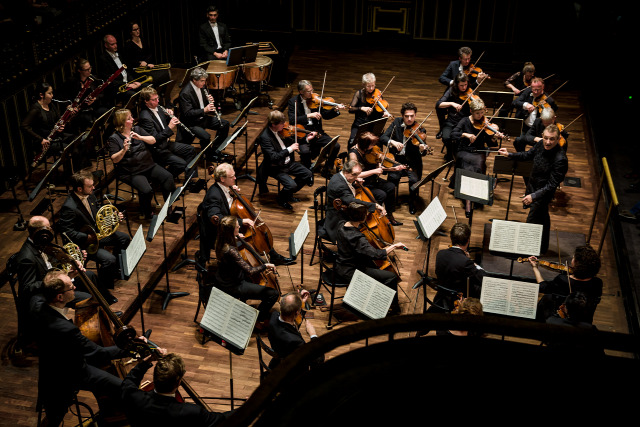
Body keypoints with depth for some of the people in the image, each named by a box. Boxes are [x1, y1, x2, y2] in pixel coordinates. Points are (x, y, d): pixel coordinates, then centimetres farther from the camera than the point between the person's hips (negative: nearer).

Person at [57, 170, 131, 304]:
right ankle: (102, 290, -3)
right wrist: (87, 237, -32)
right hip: (83, 242, -9)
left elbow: (99, 210, 13)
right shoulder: (69, 207, -31)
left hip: (97, 232, 9)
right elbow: (66, 232, -28)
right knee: (109, 259, -25)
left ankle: (115, 270, 32)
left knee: (124, 238, 14)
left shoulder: (89, 195, -4)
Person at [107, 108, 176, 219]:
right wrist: (124, 150, -32)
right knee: (147, 190, -29)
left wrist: (140, 137, -14)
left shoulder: (137, 129, 11)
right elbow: (115, 159, -14)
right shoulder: (113, 139, -5)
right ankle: (146, 214, -1)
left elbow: (153, 140, 3)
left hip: (148, 165, 5)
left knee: (168, 177, -19)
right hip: (131, 172, -5)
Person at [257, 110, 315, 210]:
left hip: (288, 162, 8)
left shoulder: (281, 130, -1)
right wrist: (289, 149, -31)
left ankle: (289, 194, 22)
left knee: (308, 174, 3)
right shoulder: (264, 137, -24)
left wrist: (307, 139, 1)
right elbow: (273, 158, -31)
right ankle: (282, 199, 9)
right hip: (275, 168, -8)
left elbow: (293, 141, 15)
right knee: (291, 185, -25)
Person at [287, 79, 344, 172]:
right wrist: (309, 115, -25)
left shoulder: (315, 100, 5)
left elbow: (325, 115, 10)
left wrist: (335, 110, -10)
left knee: (336, 146, -14)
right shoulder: (293, 101, -4)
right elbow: (292, 120, -17)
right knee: (305, 151, -33)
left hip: (316, 132, 4)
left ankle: (327, 171, 5)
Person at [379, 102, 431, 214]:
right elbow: (382, 137, -5)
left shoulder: (419, 130, -5)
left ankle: (412, 202, 3)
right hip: (396, 158, 1)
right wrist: (393, 142, -25)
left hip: (411, 162, -1)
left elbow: (421, 154, -11)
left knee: (414, 180, -26)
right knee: (392, 177, -27)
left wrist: (423, 149, -35)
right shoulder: (397, 123, 2)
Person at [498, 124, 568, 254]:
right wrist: (509, 154, 1)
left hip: (543, 193, -8)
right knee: (542, 217, 27)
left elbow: (552, 185, -31)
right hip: (532, 186, 8)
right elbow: (528, 155, 10)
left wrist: (534, 196, -38)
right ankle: (543, 246, 50)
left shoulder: (560, 159, -32)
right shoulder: (541, 144, -11)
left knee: (532, 221, 2)